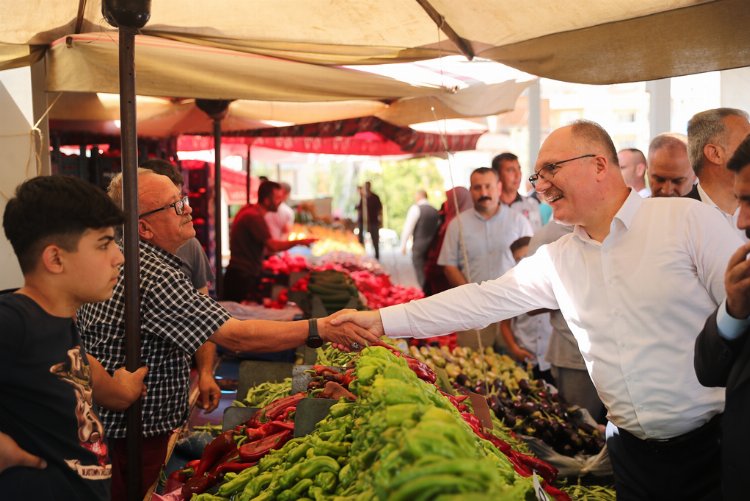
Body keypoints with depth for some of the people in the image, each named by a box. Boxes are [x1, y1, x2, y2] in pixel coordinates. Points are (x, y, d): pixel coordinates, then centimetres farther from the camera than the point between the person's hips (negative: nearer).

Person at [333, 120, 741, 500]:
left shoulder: (688, 219, -9)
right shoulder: (555, 260, 5)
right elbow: (483, 301, 5)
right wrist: (381, 320, 0)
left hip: (713, 446, -4)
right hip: (632, 450, 5)